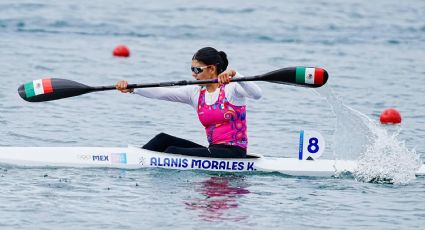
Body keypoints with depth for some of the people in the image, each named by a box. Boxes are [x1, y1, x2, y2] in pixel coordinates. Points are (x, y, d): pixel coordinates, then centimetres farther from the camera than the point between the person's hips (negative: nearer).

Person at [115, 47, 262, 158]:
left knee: (173, 152, -18)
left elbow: (257, 94, -26)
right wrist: (131, 89, -10)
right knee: (163, 139, -2)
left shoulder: (231, 88, -8)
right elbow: (162, 93, 2)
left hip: (234, 152, -7)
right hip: (214, 150, 7)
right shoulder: (196, 93, 10)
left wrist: (234, 75, -39)